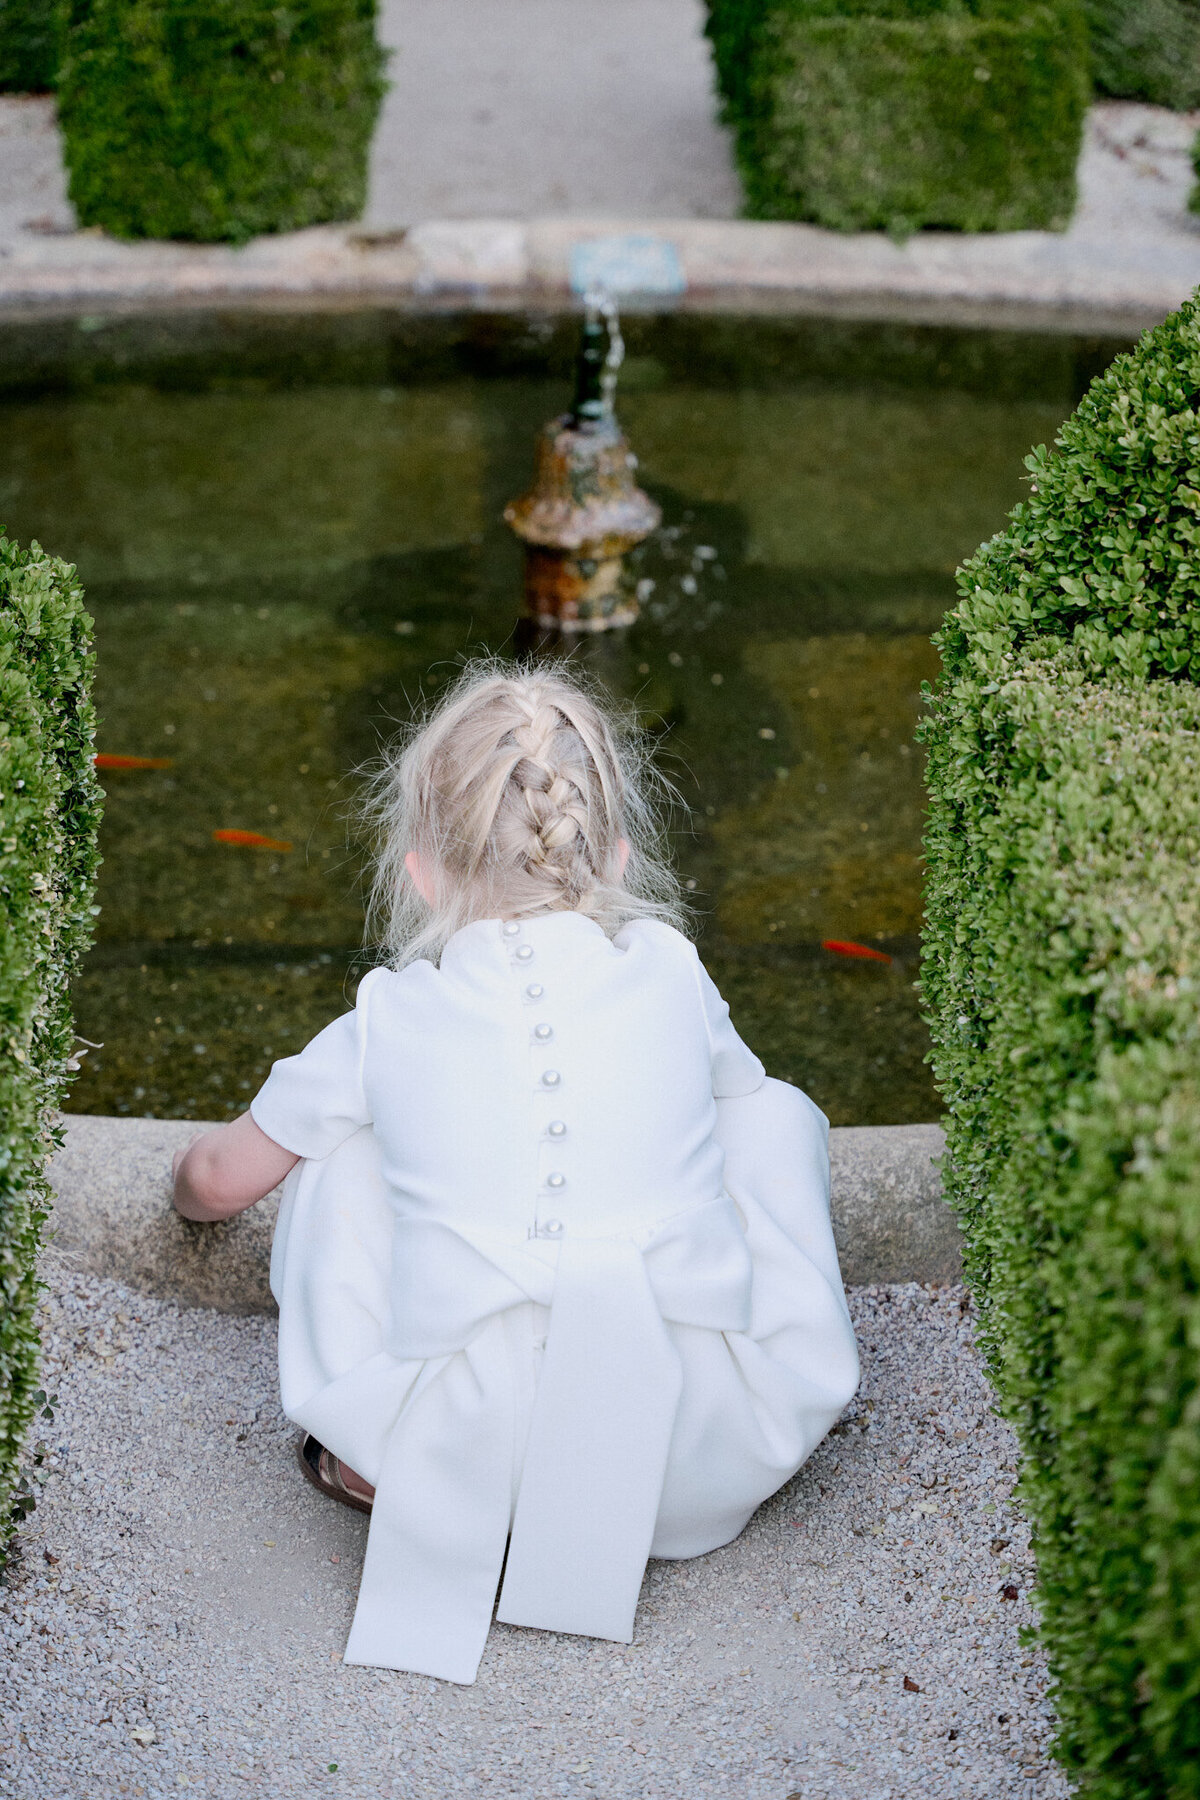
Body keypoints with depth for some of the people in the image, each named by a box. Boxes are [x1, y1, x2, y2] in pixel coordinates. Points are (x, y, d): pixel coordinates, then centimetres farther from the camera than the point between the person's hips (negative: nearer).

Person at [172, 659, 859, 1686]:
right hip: (709, 1465, 1)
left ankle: (380, 1460, 17)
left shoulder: (388, 1016, 6)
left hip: (466, 1458, 0)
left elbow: (217, 1181, 23)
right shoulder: (669, 971, 9)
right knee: (773, 1108, 21)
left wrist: (196, 1188, 49)